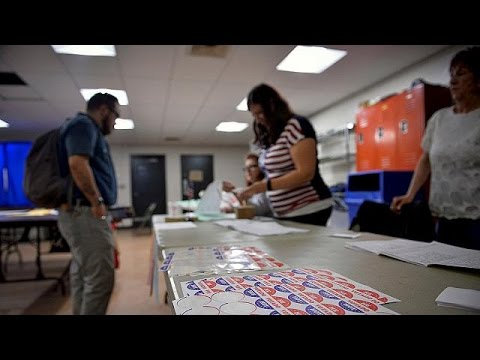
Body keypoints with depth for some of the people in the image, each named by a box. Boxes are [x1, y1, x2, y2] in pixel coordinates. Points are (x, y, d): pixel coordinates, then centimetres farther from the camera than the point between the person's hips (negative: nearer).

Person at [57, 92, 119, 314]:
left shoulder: (89, 131, 22)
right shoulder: (83, 124, -9)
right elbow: (77, 163, -25)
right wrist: (98, 202, -20)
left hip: (81, 214, 11)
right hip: (86, 213, -11)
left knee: (82, 277, 16)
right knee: (100, 278, -7)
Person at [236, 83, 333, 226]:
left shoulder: (296, 126, -13)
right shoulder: (269, 137, 11)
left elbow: (305, 173, -20)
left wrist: (265, 185, -25)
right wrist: (253, 189, 0)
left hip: (309, 211, -8)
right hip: (284, 214, 8)